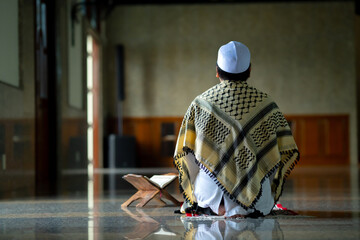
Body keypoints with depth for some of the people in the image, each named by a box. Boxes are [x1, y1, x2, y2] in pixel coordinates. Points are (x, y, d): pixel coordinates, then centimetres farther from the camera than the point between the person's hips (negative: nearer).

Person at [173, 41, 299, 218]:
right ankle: (243, 209, 7)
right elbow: (289, 152, 2)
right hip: (257, 203, 0)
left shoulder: (199, 104, -1)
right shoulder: (265, 102, 0)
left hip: (211, 197, 1)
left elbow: (183, 154, 2)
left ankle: (217, 207, 7)